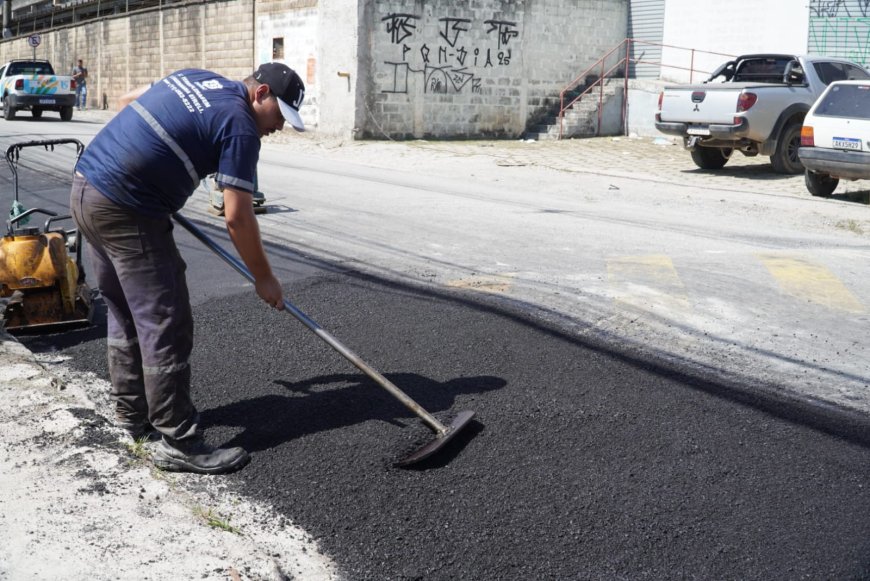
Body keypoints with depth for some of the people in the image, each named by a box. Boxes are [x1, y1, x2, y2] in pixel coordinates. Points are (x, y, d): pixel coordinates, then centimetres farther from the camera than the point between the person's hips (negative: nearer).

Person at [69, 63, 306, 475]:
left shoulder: (194, 78, 14)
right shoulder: (240, 125, -11)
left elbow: (127, 101, 26)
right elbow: (237, 217, -13)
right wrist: (263, 278, -3)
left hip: (86, 188, 10)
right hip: (125, 212, -10)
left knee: (125, 316, 19)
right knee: (166, 327, -3)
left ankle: (131, 416, 31)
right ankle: (177, 441, 4)